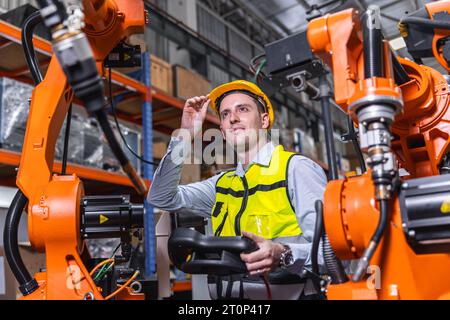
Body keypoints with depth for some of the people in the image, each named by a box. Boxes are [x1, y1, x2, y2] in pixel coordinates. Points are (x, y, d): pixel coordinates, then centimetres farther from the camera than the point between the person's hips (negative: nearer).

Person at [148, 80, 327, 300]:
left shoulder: (296, 168, -3)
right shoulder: (222, 183, 15)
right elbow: (162, 198, 10)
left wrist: (283, 256, -27)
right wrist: (184, 137, 5)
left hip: (288, 294, -4)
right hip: (228, 293, 5)